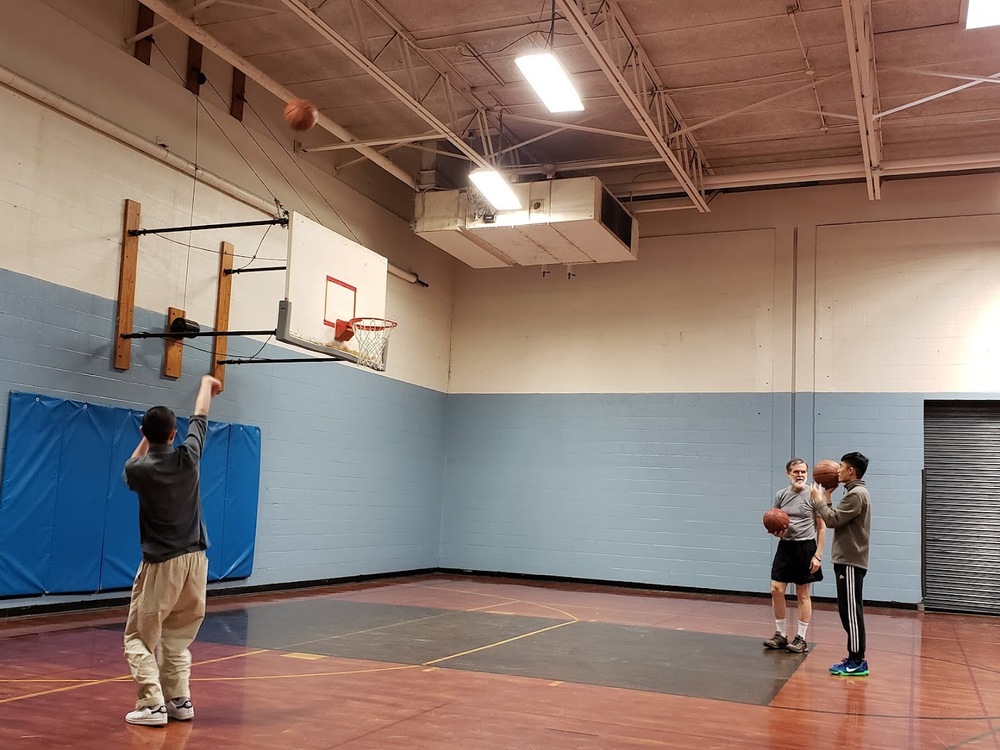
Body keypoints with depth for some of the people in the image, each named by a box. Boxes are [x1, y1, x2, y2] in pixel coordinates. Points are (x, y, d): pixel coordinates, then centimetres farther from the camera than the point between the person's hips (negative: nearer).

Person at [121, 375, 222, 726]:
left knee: (140, 638, 5)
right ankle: (180, 701, 14)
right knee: (176, 637, 15)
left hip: (160, 564, -3)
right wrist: (206, 384, 28)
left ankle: (152, 705, -4)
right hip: (194, 560, 3)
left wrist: (145, 440, 21)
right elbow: (200, 418, 13)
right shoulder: (187, 457, -6)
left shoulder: (141, 470, -11)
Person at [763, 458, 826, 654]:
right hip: (785, 546, 4)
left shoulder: (813, 496, -8)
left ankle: (801, 638, 14)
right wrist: (776, 532, -9)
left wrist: (818, 555, -10)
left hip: (805, 547, -4)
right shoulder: (781, 495, 5)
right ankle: (780, 635, 14)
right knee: (776, 590, 0)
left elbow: (821, 527, -5)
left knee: (802, 594, 5)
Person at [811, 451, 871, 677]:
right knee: (849, 611, 12)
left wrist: (819, 499, -6)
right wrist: (827, 497, 14)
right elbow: (839, 520, 16)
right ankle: (855, 659, 17)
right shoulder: (856, 492, 17)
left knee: (851, 612, -7)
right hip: (848, 560, 10)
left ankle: (857, 662, -3)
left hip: (850, 562, -10)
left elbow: (833, 520, -19)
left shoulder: (857, 494, -16)